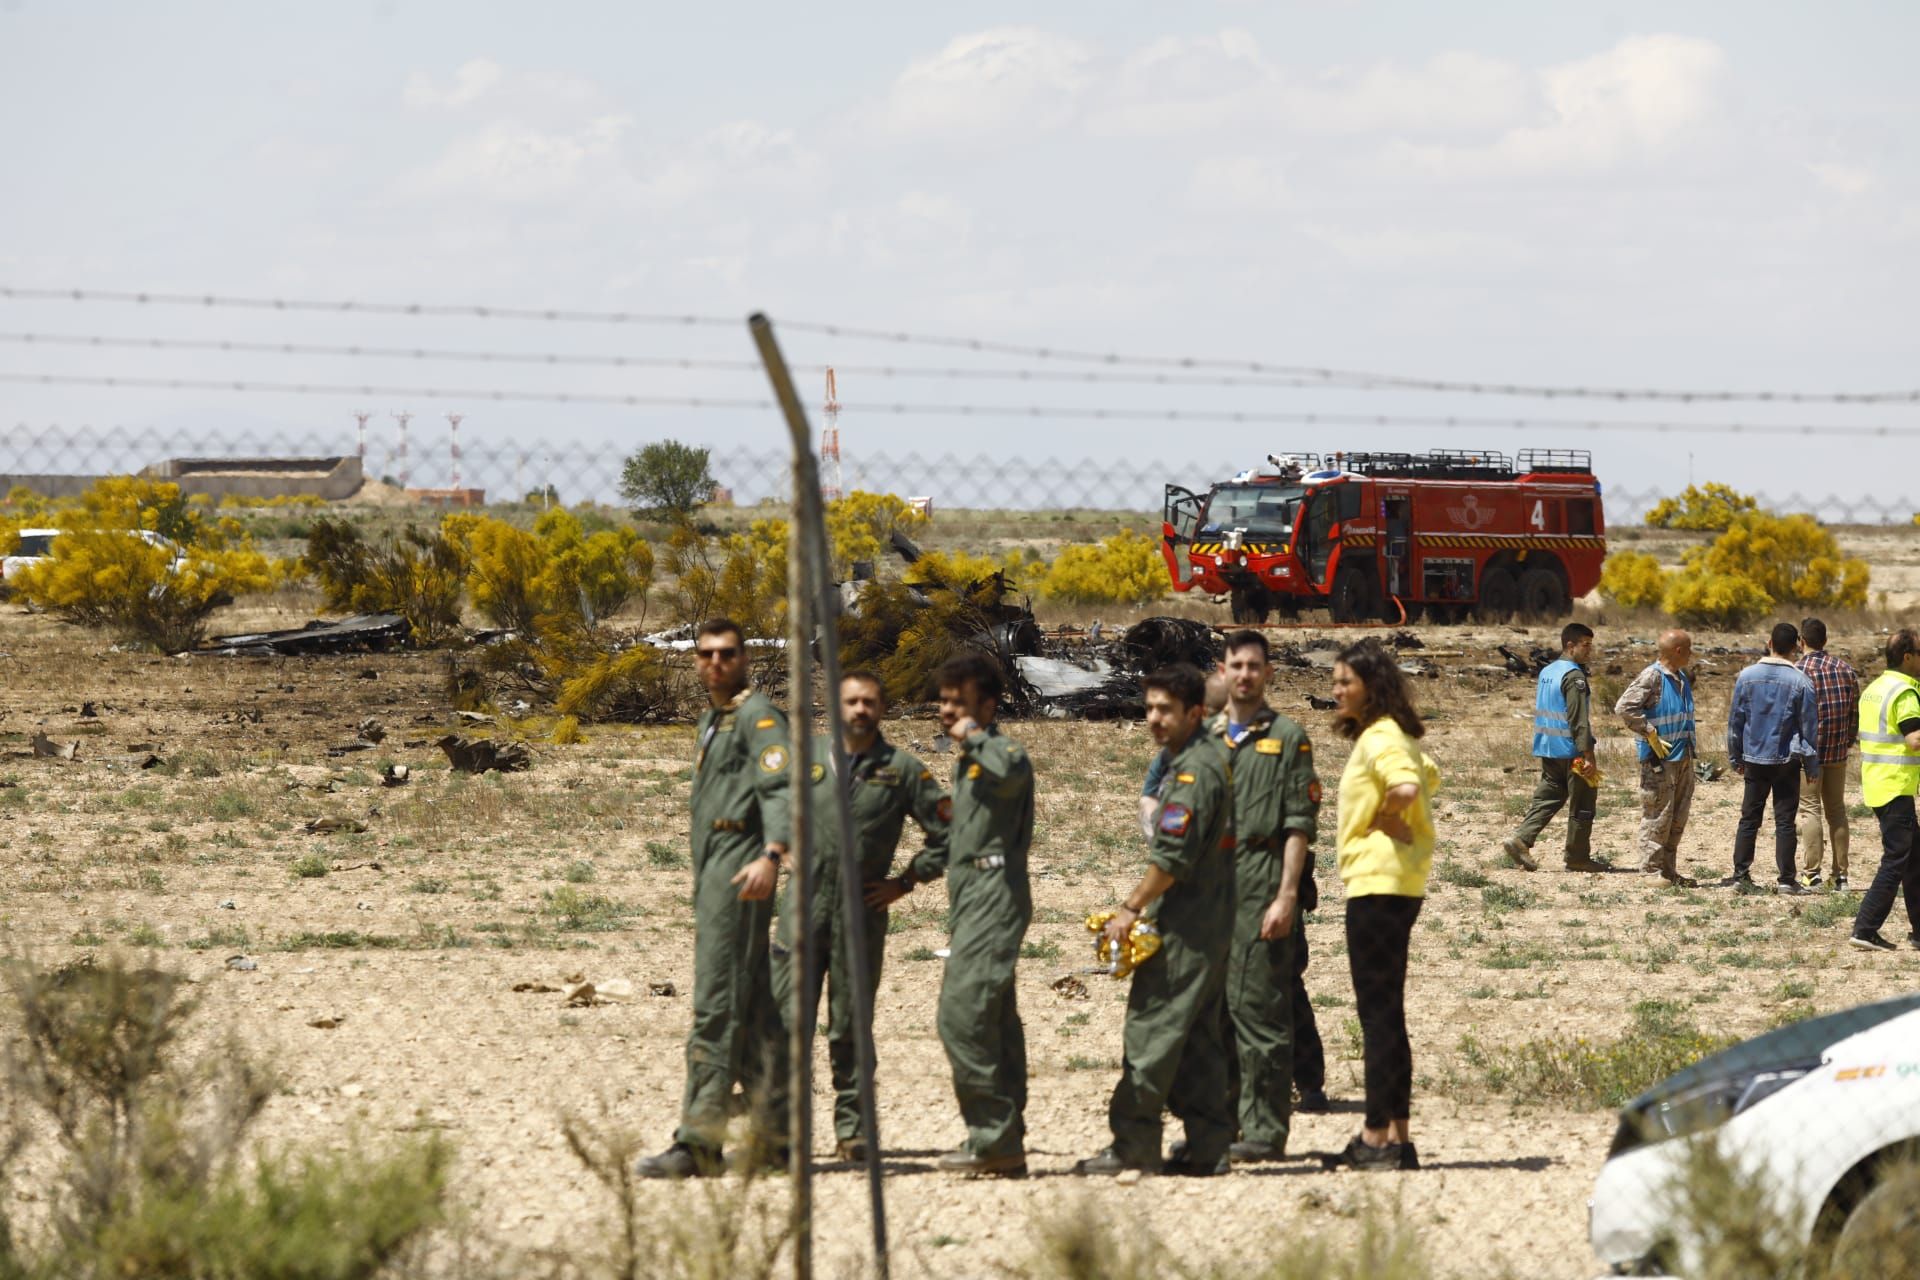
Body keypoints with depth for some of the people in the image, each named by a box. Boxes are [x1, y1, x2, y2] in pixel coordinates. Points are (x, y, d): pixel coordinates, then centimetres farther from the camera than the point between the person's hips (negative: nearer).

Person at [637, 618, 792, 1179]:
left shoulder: (758, 715, -7)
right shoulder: (711, 719, 23)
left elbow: (778, 787, -20)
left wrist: (771, 853, -36)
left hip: (739, 868, -10)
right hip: (710, 871, 10)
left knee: (717, 1005, -13)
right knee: (753, 1008, 10)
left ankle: (698, 1142, -17)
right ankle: (774, 1137, 12)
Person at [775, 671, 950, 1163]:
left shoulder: (903, 770, 4)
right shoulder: (806, 755, 8)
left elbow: (947, 832, 7)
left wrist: (904, 883, 2)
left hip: (862, 914, -1)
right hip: (803, 906, 1)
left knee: (851, 1029, 4)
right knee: (785, 1019, -5)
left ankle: (852, 1129, 10)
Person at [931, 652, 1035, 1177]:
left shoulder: (1005, 751, -9)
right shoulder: (967, 761, 22)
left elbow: (1007, 769, -35)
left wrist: (974, 736, -19)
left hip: (995, 894, -10)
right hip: (971, 897, 10)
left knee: (962, 1013, -17)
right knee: (994, 1023, 9)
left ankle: (995, 1138, -17)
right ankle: (1005, 1144, 10)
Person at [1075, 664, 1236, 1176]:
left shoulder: (1195, 771, -16)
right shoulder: (1209, 756, 16)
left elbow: (1172, 857, -21)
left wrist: (1132, 908, -13)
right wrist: (1141, 904, 20)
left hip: (1184, 926, -10)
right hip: (1209, 922, 10)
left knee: (1152, 1030, -8)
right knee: (1197, 1039, 10)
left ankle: (1133, 1146, -7)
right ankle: (1208, 1147, 11)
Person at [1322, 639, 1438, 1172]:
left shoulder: (1379, 738, -14)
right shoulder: (1392, 736, 16)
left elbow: (1405, 787, -32)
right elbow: (1428, 777, 33)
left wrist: (1382, 821, -13)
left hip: (1378, 883, -10)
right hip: (1392, 883, 10)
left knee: (1377, 1013, -8)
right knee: (1385, 1013, 12)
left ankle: (1377, 1137, -7)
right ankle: (1397, 1137, 15)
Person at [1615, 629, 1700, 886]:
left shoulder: (1682, 677, 14)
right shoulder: (1651, 677, -14)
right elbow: (1624, 707, -21)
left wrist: (1691, 742, 16)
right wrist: (1650, 735, -19)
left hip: (1683, 758, 9)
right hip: (1660, 759, -9)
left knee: (1678, 817, 13)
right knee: (1657, 817, -6)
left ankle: (1668, 870, 21)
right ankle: (1651, 870, -2)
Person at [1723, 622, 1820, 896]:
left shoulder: (1747, 676, -1)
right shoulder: (1801, 683, -8)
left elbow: (1735, 720, 5)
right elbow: (1809, 727, -3)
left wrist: (1735, 758, 16)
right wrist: (1812, 767, 5)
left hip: (1754, 760, 2)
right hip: (1787, 760, -2)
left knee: (1749, 819, 9)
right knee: (1784, 821, 2)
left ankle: (1740, 875, 6)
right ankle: (1786, 880, 2)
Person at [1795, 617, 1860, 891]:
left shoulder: (1797, 671, -11)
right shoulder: (1846, 669, 4)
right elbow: (1856, 711, 7)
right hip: (1838, 751, 5)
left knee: (1810, 809, -1)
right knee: (1836, 809, 12)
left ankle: (1811, 873, -5)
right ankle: (1840, 875, 11)